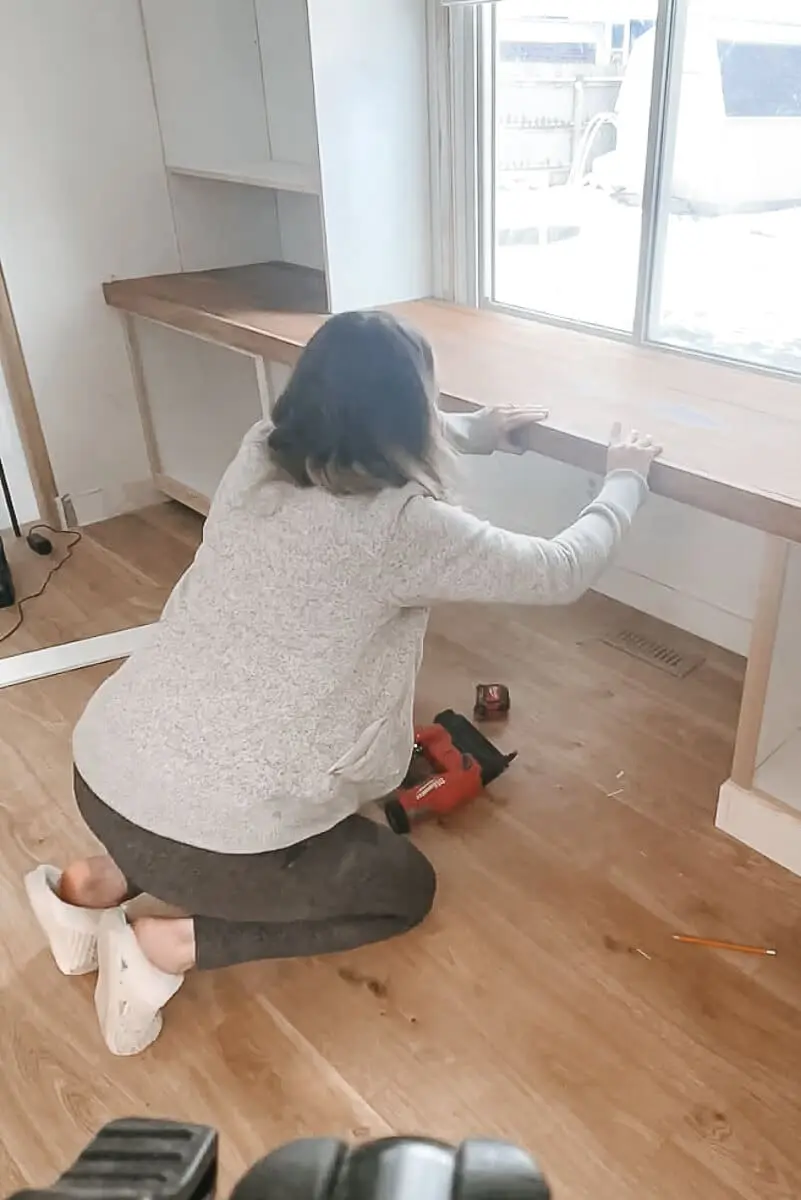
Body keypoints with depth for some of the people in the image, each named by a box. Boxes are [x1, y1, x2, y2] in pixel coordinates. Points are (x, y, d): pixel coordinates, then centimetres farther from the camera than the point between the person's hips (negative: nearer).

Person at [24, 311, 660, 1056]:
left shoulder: (257, 456, 2)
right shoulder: (403, 525, -17)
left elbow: (353, 434, 26)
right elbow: (562, 574, -3)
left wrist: (474, 432, 33)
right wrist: (625, 479, 14)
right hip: (215, 834, -7)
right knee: (406, 888, 20)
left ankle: (102, 881, 19)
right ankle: (167, 947, 6)